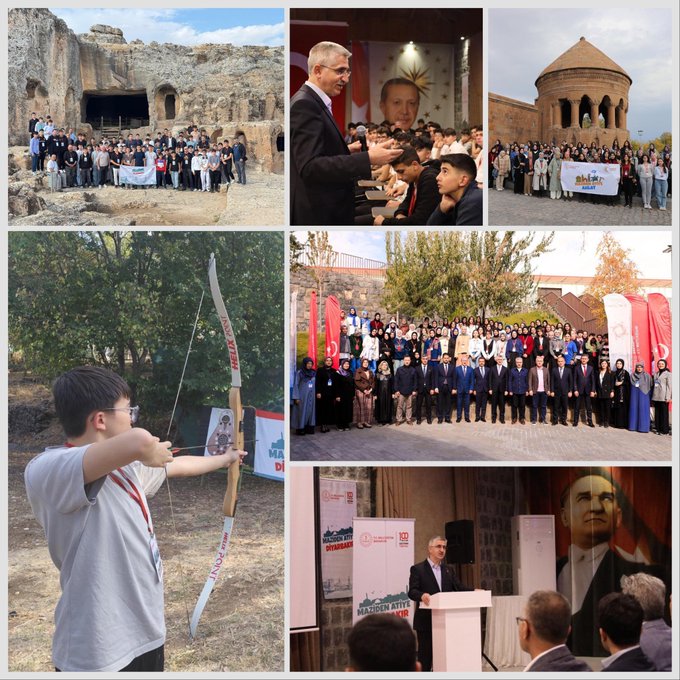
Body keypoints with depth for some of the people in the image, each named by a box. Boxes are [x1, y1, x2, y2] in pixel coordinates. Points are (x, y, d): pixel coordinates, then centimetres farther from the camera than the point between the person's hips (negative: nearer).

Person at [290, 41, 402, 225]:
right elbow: (310, 167, -28)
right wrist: (368, 158, -30)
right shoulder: (304, 105, -17)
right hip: (316, 213, -11)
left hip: (328, 210, 11)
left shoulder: (312, 102, 14)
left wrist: (346, 151, 8)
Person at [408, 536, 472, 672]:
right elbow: (412, 592, -12)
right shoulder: (417, 569, -2)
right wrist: (422, 595, -34)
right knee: (425, 656, 0)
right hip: (426, 621, -5)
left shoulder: (448, 570, 16)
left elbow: (459, 588, 6)